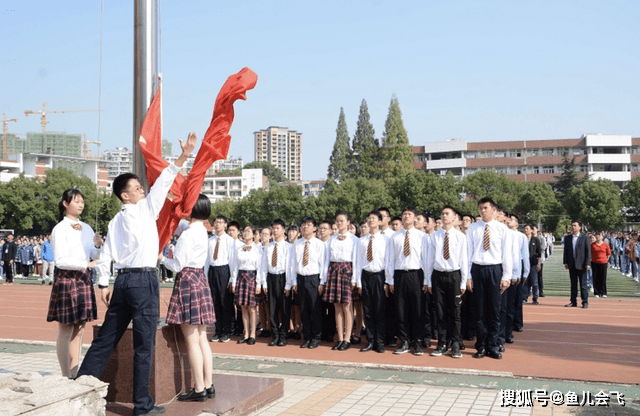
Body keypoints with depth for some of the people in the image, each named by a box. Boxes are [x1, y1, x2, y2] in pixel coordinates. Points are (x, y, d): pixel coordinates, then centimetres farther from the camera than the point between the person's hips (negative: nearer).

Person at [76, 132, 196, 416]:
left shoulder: (115, 221, 13)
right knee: (144, 345, -2)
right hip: (144, 280, -7)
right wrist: (183, 156, -8)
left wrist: (103, 284, 15)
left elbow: (105, 255, 10)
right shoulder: (145, 209, -4)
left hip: (122, 280, 7)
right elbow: (162, 182, -7)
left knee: (106, 339, 15)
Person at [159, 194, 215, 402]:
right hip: (200, 279, 9)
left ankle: (199, 390, 2)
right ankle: (208, 385, 14)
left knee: (192, 340, -3)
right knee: (202, 338, 11)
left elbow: (178, 266, -13)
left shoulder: (187, 235, -15)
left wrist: (162, 258, 3)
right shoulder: (202, 231, 11)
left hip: (187, 281, -9)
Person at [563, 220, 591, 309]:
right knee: (573, 284, 8)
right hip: (572, 265, 4)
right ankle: (573, 301, 14)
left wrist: (587, 263, -9)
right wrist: (565, 262, 2)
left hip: (581, 265, -3)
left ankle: (585, 302, 4)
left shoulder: (584, 238, 0)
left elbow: (588, 251, -2)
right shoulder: (567, 238, 10)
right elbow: (565, 251, 10)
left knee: (583, 284, -2)